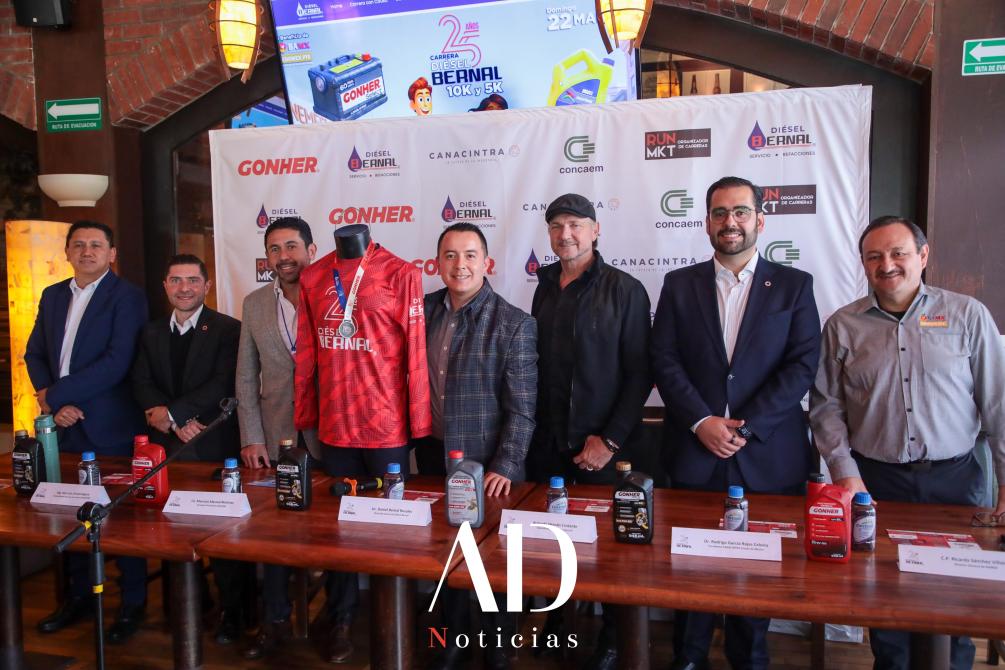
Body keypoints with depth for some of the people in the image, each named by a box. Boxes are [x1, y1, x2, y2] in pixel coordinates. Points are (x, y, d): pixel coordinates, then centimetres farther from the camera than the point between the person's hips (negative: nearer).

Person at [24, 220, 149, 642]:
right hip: (63, 425, 6)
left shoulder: (127, 297, -8)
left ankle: (133, 603, 19)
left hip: (111, 428, -6)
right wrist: (50, 402, -4)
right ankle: (79, 596, 32)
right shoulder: (52, 296, 14)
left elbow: (117, 362, -17)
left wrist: (55, 395, -16)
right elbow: (34, 353, 12)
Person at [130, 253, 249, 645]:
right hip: (166, 447, 5)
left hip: (215, 447, -4)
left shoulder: (227, 329, -4)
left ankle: (231, 609, 15)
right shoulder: (152, 332, 13)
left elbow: (224, 385, -14)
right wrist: (177, 423, -12)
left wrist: (171, 412, -15)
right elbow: (141, 384, 4)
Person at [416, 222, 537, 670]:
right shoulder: (424, 311, 1)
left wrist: (505, 467, -18)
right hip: (433, 458, 4)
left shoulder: (513, 324, -12)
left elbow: (521, 408, -13)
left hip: (487, 466, -4)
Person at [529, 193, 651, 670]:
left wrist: (610, 440, -13)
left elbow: (639, 374, -9)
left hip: (602, 449, -4)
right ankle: (555, 626, 31)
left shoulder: (625, 290, -6)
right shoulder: (545, 290, 9)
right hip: (547, 445, 4)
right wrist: (536, 430, 5)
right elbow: (538, 365, 12)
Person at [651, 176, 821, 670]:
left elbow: (802, 366, -4)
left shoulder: (794, 285, 4)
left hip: (768, 457, 0)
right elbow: (664, 361, 0)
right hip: (694, 453, 1)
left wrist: (747, 428, -12)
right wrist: (701, 421, -12)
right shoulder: (679, 285, 7)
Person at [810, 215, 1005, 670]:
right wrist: (845, 473, -5)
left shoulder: (968, 315, 1)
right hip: (876, 482, 0)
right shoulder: (842, 326, 2)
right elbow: (826, 406, 3)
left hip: (955, 479, 0)